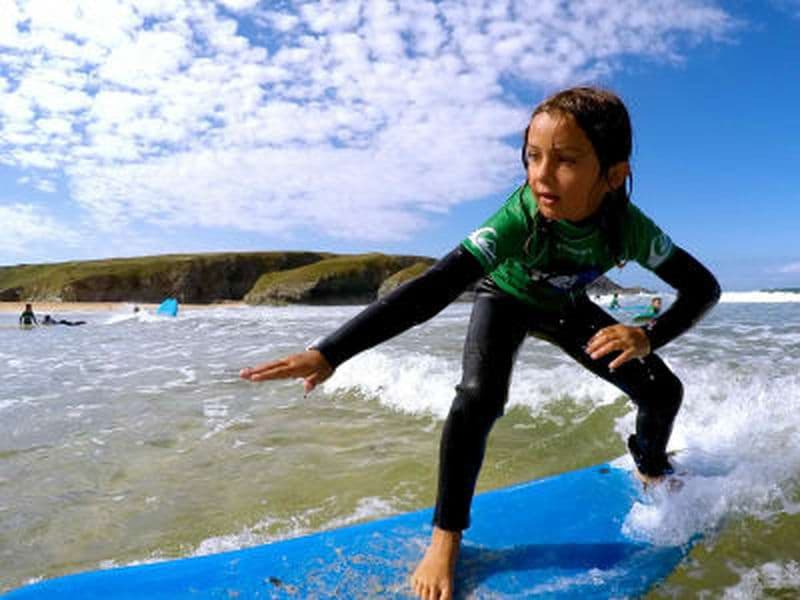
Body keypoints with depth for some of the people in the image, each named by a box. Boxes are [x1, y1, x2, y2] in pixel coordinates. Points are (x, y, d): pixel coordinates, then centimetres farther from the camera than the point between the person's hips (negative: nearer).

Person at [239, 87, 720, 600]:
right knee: (479, 398, -31)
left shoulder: (630, 228, -31)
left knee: (663, 390, 0)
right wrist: (329, 352, -58)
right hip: (507, 299, -3)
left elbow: (704, 287, -18)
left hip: (567, 308, 4)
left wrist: (648, 337, -39)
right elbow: (433, 290, -49)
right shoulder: (519, 219, -41)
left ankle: (653, 470, 35)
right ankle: (447, 537, -11)